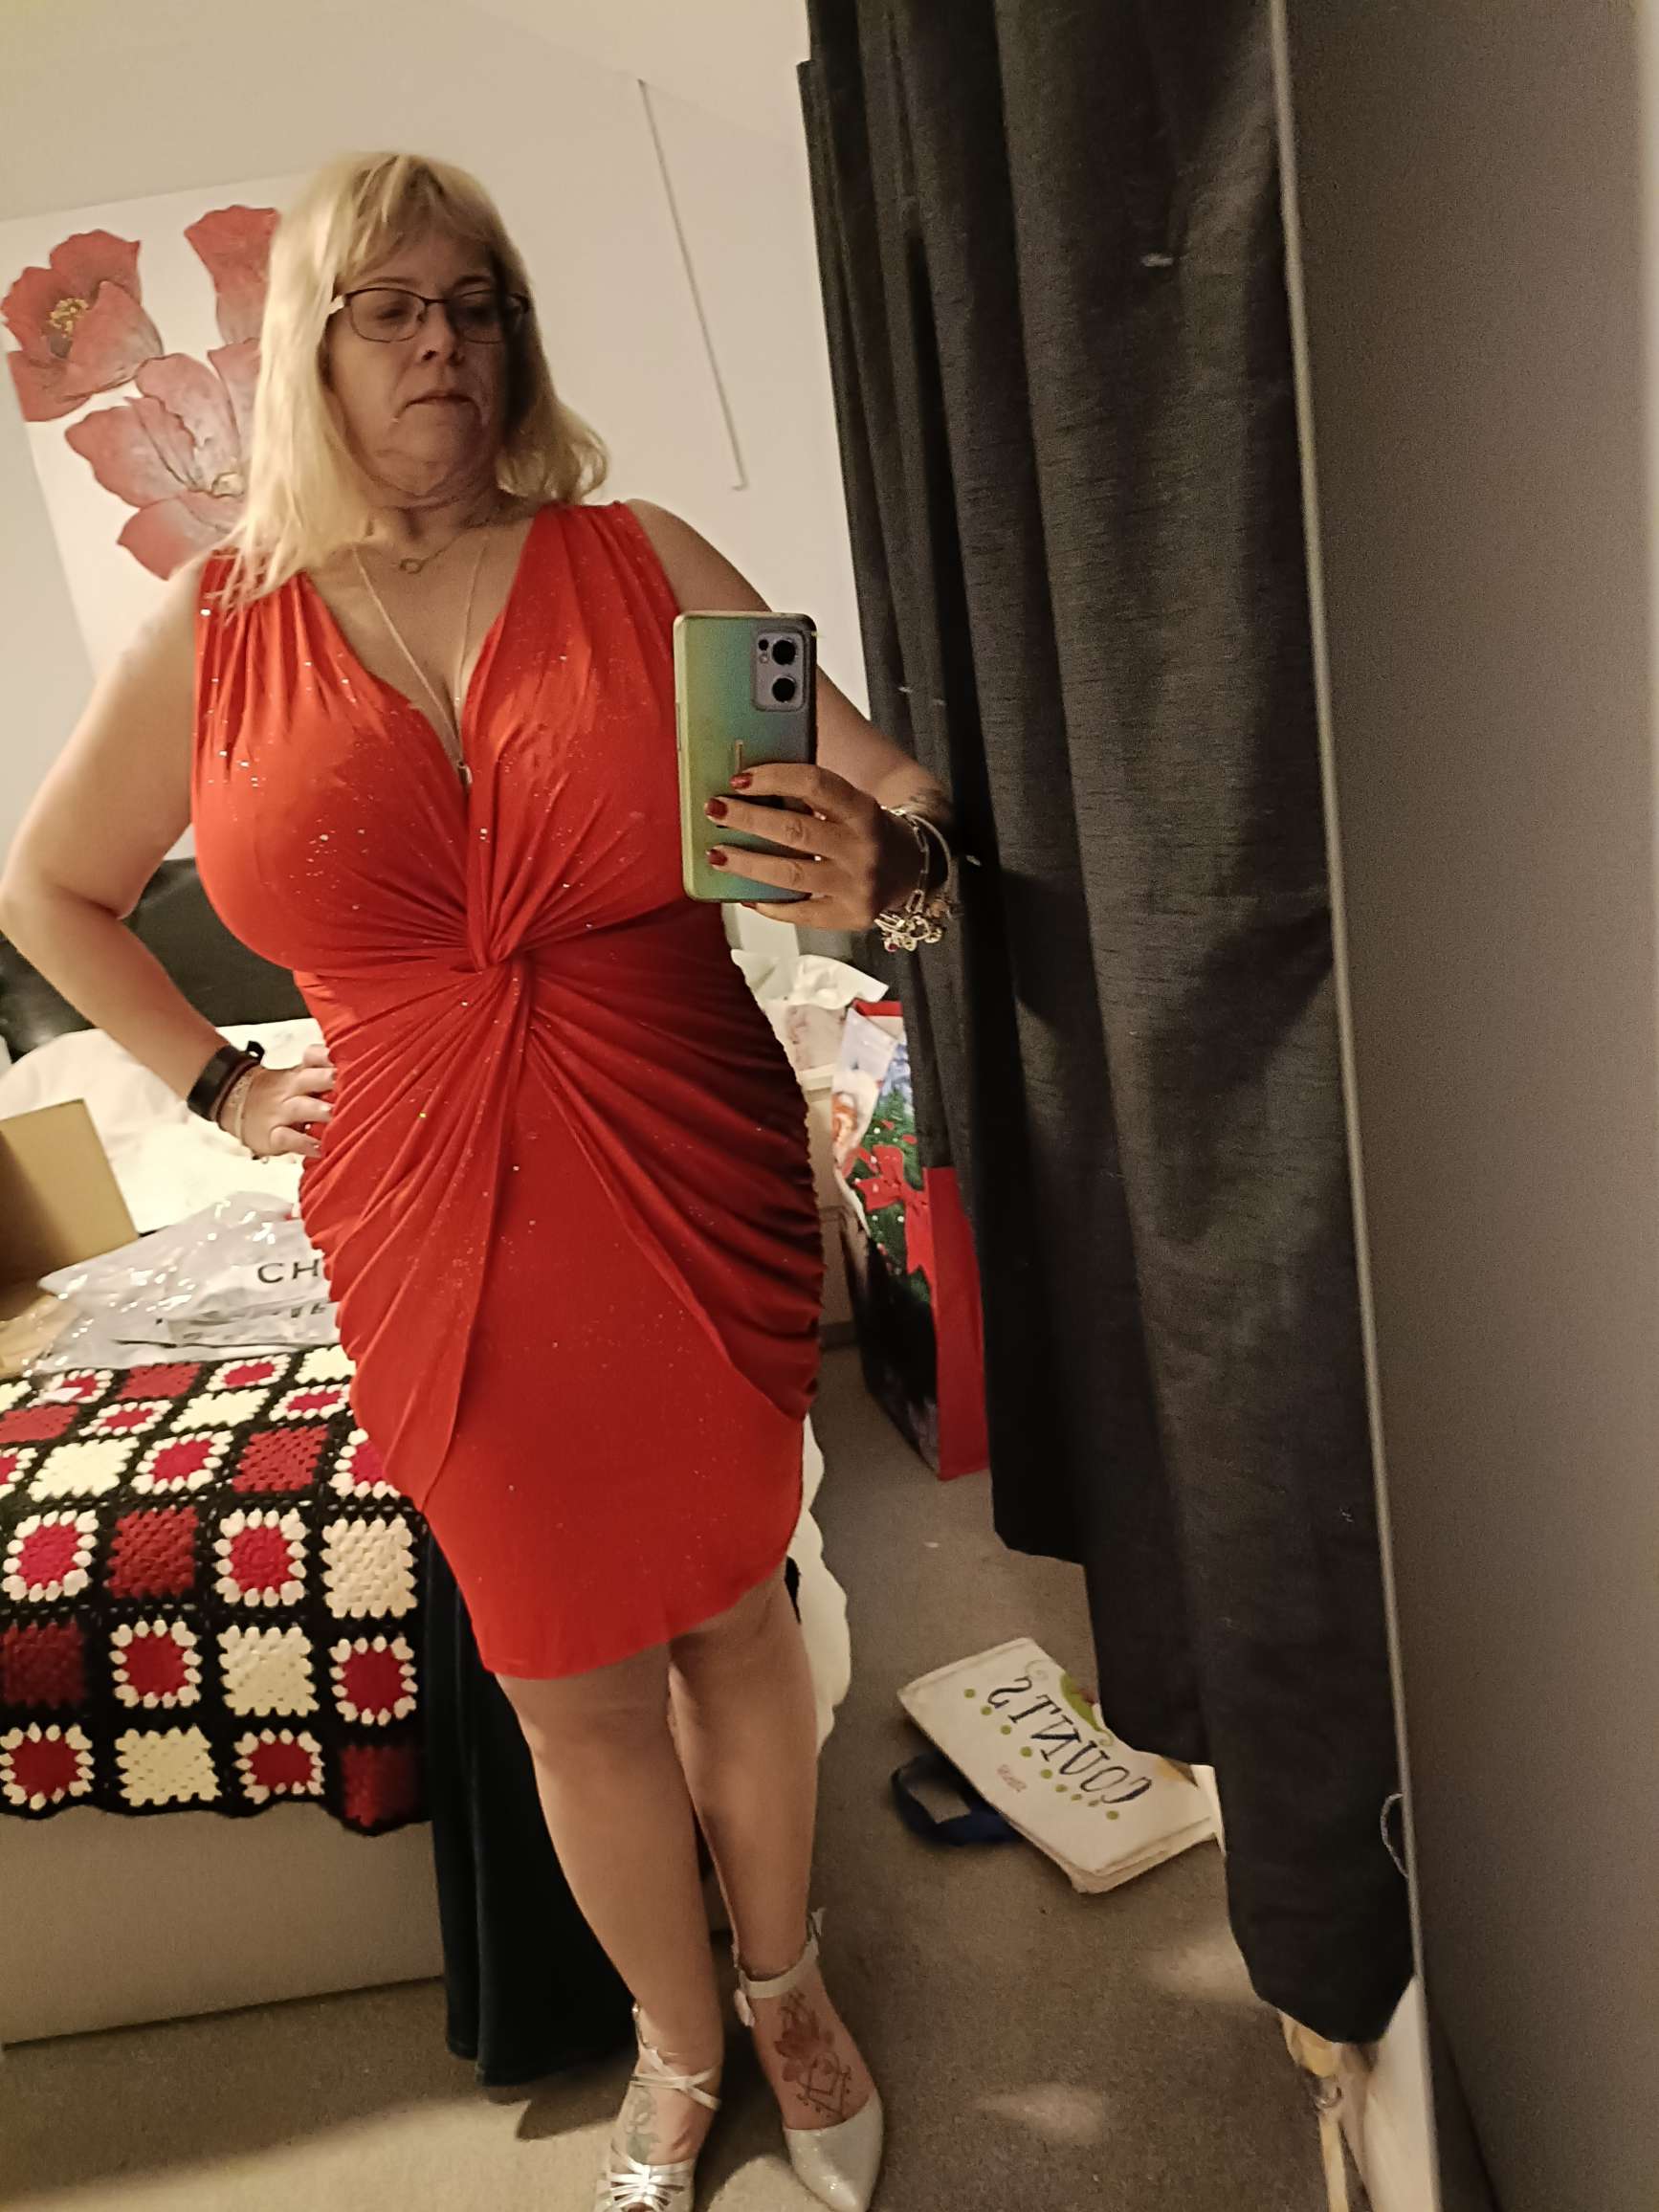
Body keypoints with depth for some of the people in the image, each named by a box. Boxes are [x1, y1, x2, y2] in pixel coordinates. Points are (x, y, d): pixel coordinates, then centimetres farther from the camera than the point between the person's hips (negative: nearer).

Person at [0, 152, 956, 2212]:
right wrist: (216, 1083, 8)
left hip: (695, 1198, 0)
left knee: (734, 1619, 17)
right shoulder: (213, 632, 2)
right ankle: (677, 2044, 43)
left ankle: (785, 1985, 46)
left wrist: (870, 859, -24)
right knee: (573, 1691, 14)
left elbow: (887, 784, -1)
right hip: (440, 1245, 0)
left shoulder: (638, 560, 0)